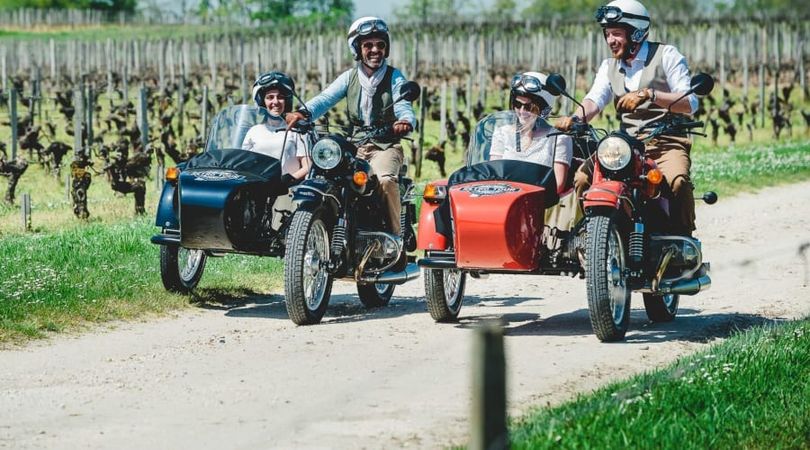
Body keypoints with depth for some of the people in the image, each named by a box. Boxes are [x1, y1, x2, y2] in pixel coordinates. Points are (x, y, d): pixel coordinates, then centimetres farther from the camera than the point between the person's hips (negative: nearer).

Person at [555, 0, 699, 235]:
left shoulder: (666, 55, 3)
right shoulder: (609, 66, 19)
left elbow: (690, 103, -9)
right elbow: (595, 99, -2)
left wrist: (648, 95, -23)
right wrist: (576, 118, -25)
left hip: (666, 143, -5)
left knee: (678, 181, -35)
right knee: (581, 178, -16)